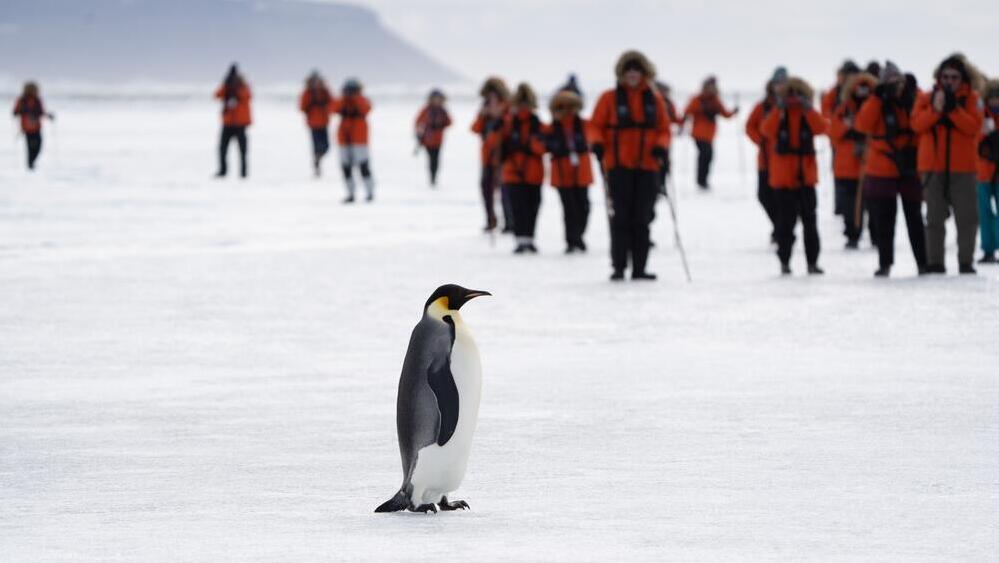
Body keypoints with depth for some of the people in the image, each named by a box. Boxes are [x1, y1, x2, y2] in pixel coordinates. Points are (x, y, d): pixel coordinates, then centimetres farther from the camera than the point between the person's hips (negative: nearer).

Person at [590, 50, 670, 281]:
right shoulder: (610, 98, 1)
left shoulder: (654, 99, 8)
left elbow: (664, 128, 11)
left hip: (646, 167, 2)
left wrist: (660, 145, -8)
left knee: (641, 220, 5)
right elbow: (596, 124, 2)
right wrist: (597, 142, -16)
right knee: (620, 218, -3)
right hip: (618, 166, -2)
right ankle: (619, 267, -1)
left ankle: (639, 268, 9)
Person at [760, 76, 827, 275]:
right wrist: (780, 110, -23)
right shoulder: (778, 115, 2)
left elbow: (821, 128, -13)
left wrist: (807, 109, -19)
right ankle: (784, 261, 4)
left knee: (810, 221, 4)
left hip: (806, 177, 2)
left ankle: (812, 261, 7)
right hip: (783, 178, -2)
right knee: (786, 221, -2)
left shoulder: (808, 115, 7)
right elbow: (767, 130, -18)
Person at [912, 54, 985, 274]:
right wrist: (936, 108, -21)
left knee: (967, 217, -1)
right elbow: (917, 124, -7)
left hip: (963, 166, -1)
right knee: (935, 218, 4)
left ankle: (966, 263, 6)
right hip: (933, 166, 1)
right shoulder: (928, 98, 6)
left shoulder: (971, 99, 3)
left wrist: (953, 108, -21)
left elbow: (974, 127, -11)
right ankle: (935, 264, 6)